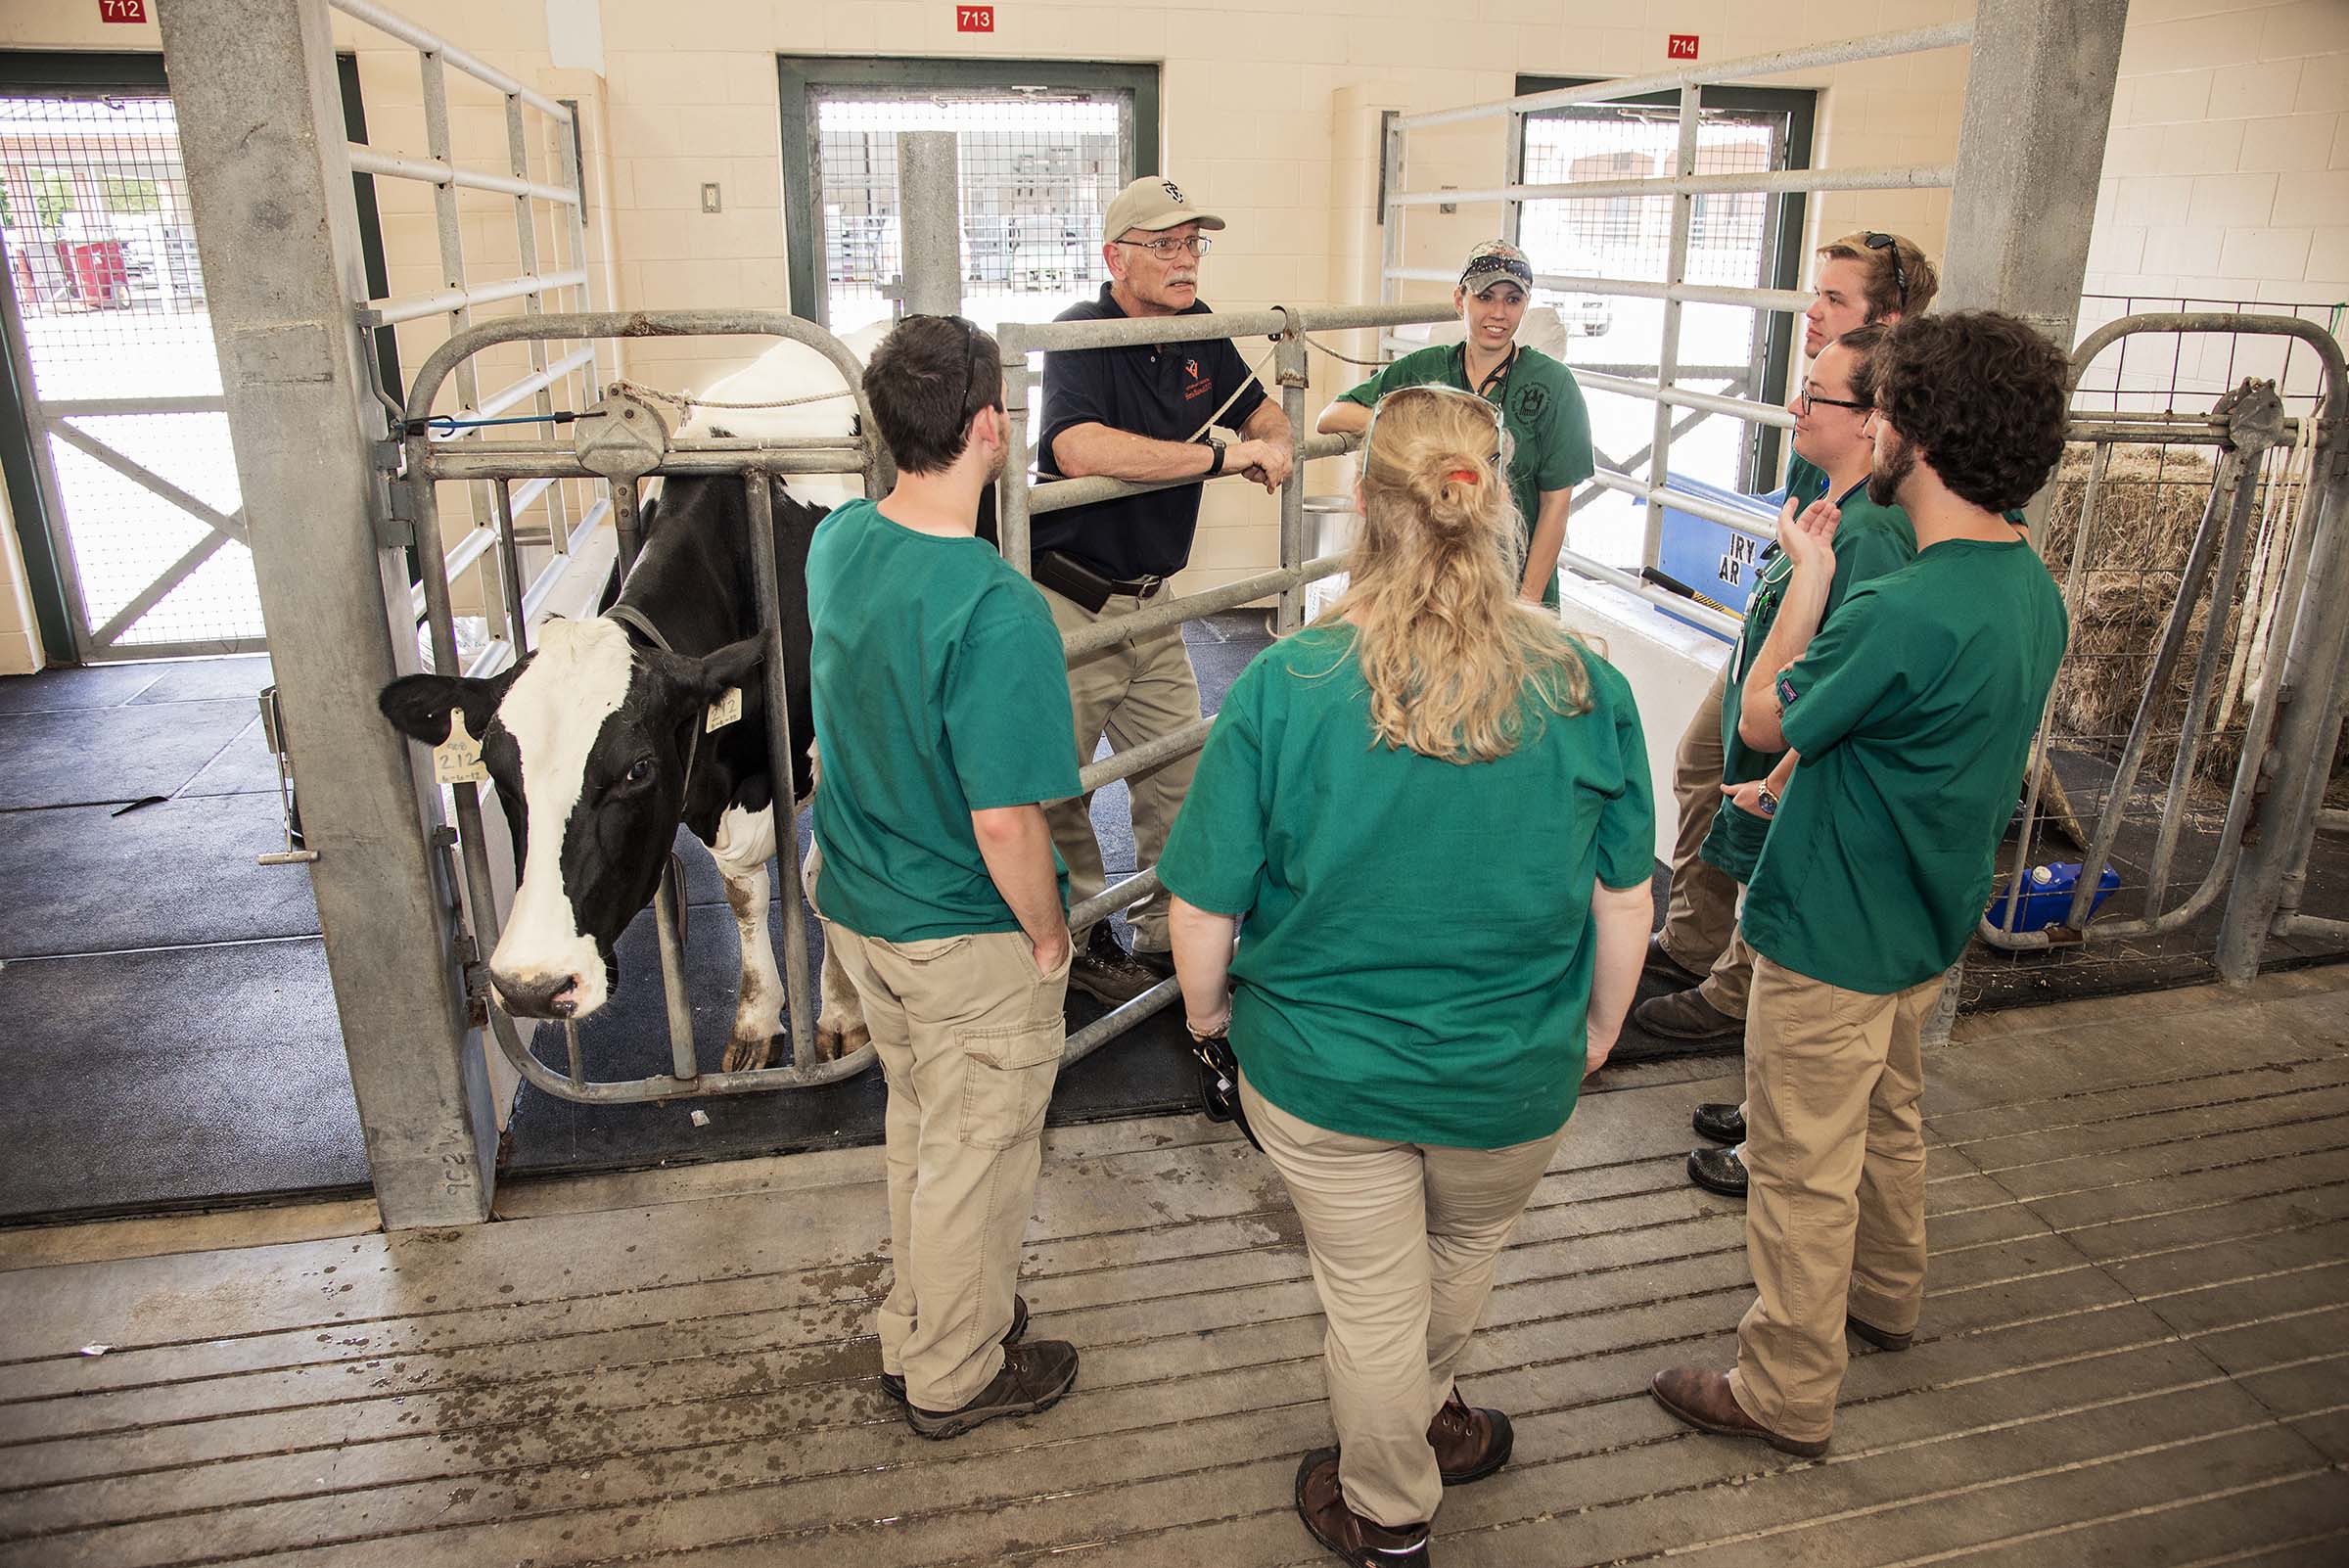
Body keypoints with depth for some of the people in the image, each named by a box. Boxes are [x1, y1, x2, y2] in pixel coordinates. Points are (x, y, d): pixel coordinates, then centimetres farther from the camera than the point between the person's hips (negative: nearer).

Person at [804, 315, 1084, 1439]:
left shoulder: (836, 542, -5)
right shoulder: (995, 607, -30)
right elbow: (1006, 819, -27)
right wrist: (1049, 933, -12)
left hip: (855, 901, 8)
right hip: (968, 934, -8)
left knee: (919, 1126, 27)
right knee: (974, 1158, 14)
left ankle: (917, 1331, 47)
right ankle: (952, 1379, 36)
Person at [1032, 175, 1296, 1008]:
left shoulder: (1198, 328, 6)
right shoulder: (1081, 334, -17)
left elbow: (1262, 410, 21)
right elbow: (1080, 449, -37)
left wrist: (1277, 440, -6)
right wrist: (1222, 455, -31)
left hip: (1153, 600, 7)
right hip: (1071, 603, -7)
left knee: (1179, 774, 13)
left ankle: (1169, 932, 29)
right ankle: (1078, 938, 26)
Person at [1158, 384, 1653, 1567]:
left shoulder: (1282, 687, -22)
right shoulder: (1586, 689, -15)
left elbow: (1203, 905, -15)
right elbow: (1625, 901, -4)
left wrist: (1204, 1005, 6)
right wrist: (1601, 1024, 14)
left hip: (1324, 1069, -2)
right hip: (1513, 1076, 2)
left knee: (1371, 1295, 20)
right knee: (1465, 1250, 32)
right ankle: (1422, 1418, 58)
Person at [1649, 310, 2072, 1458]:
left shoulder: (1904, 612, -32)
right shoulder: (2032, 588, -2)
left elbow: (1762, 721, -16)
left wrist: (1806, 580, -6)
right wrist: (1804, 778, 12)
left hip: (1835, 938, -9)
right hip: (1927, 926, 9)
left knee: (1802, 1168, 7)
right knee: (1888, 1123, 28)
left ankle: (1785, 1394, 24)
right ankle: (1883, 1299, 51)